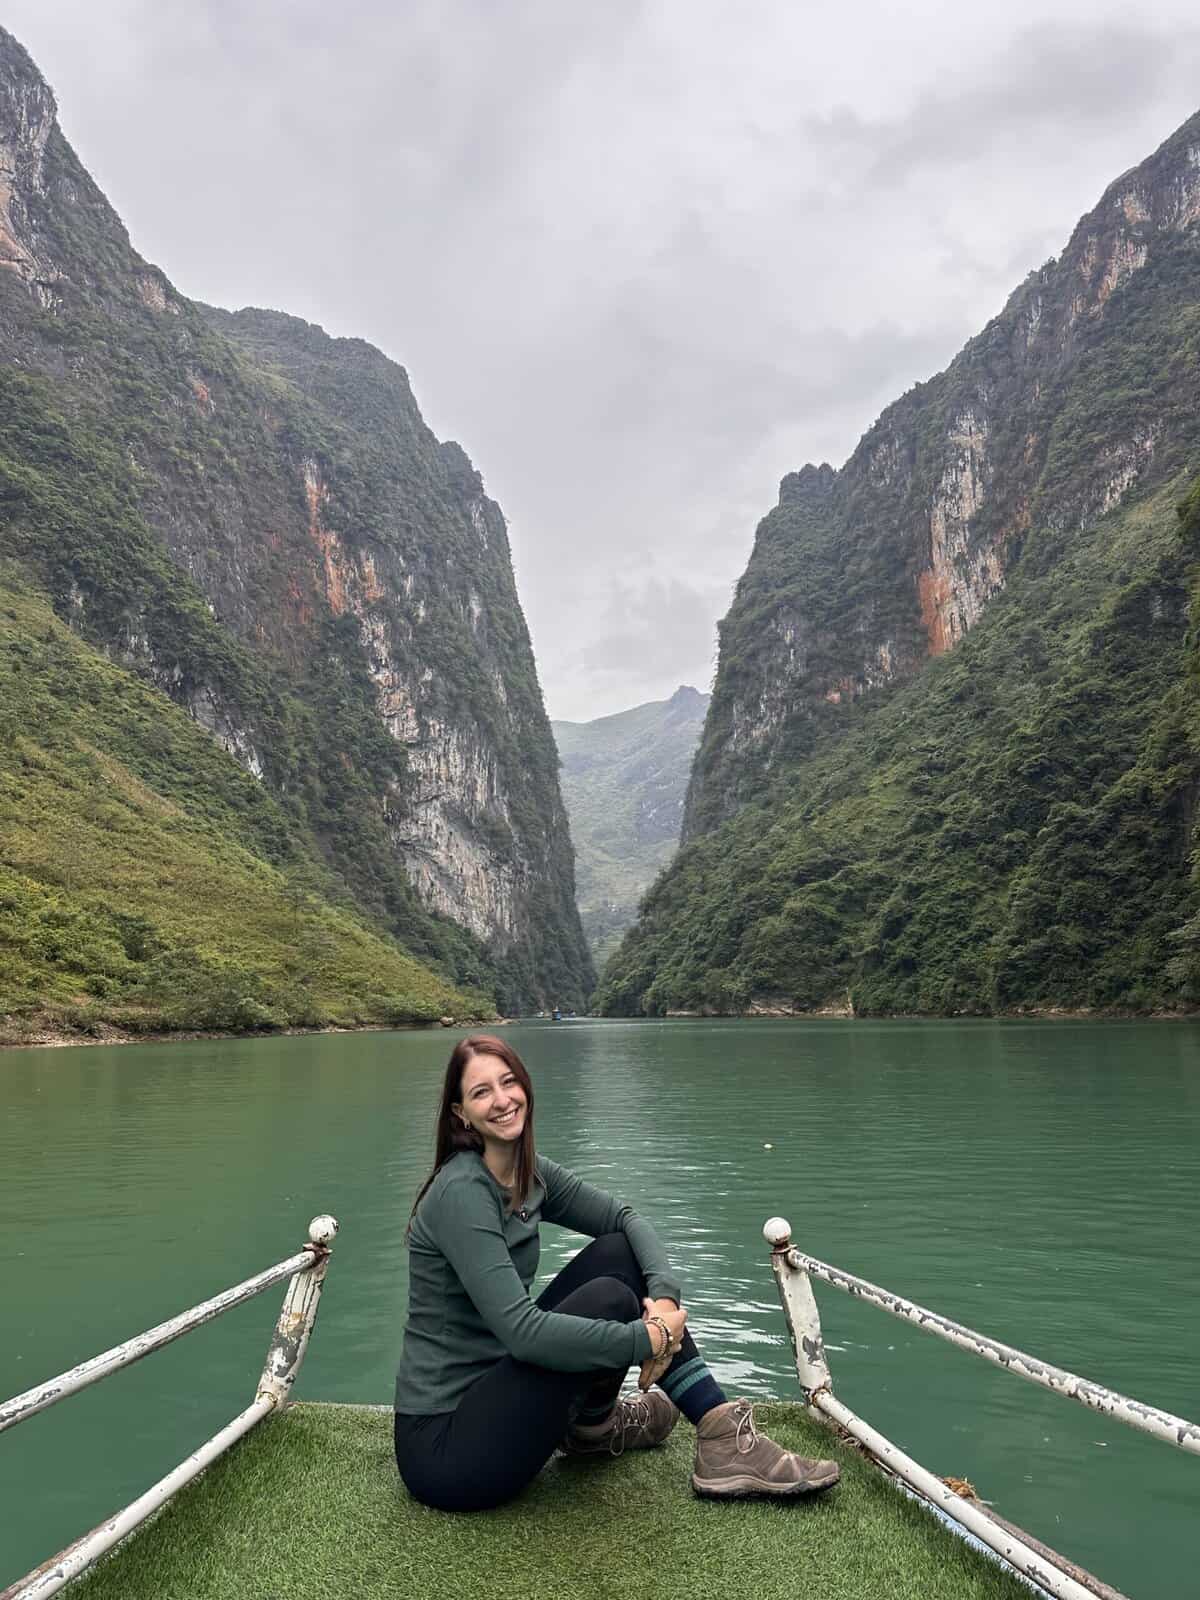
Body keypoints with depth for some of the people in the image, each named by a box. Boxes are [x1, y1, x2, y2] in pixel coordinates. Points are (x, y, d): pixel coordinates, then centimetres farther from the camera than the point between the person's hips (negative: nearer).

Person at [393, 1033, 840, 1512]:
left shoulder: (527, 1172, 2)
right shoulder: (461, 1192, -23)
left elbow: (624, 1218, 5)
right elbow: (521, 1330, -29)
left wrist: (665, 1295, -15)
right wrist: (648, 1339, -23)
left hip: (487, 1384, 8)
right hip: (442, 1441, -8)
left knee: (619, 1253, -1)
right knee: (609, 1299, -20)